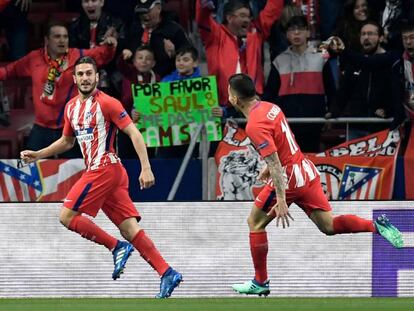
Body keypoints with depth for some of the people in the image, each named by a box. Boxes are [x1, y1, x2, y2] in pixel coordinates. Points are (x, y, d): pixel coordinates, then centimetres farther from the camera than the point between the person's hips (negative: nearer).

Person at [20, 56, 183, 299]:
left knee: (67, 216, -9)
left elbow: (134, 133, -12)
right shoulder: (71, 107, 16)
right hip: (98, 172, 8)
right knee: (129, 228, -1)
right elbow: (67, 141, 32)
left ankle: (117, 247, -6)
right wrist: (37, 155, 24)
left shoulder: (106, 103, -9)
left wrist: (146, 168, -20)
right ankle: (167, 273, -6)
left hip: (105, 169, -8)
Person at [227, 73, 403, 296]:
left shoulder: (254, 126, -20)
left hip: (289, 178, -8)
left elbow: (275, 163, -26)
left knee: (255, 222, 8)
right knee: (328, 225, 10)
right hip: (306, 171, 8)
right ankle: (376, 226, -8)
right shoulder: (270, 107, 8)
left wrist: (281, 200, -27)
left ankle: (260, 283, 12)